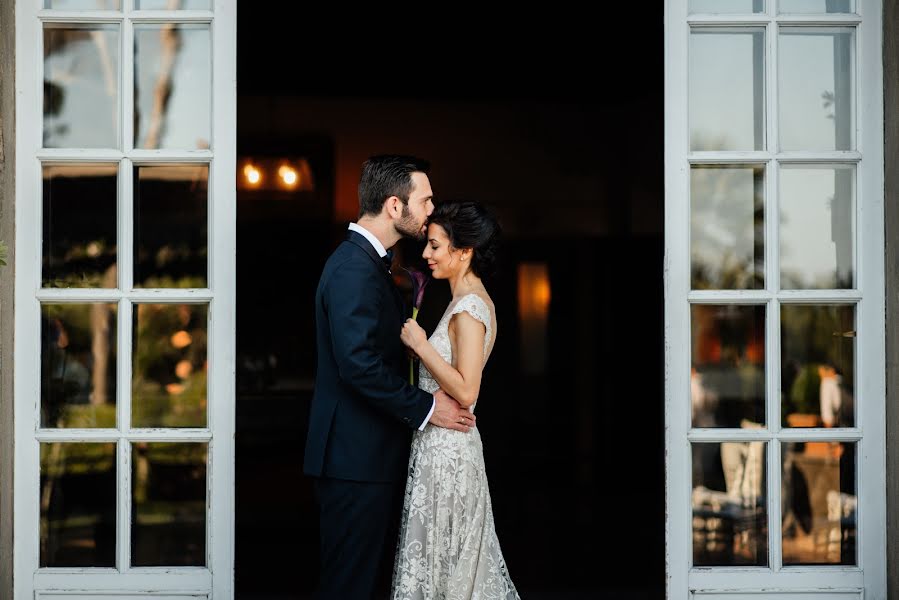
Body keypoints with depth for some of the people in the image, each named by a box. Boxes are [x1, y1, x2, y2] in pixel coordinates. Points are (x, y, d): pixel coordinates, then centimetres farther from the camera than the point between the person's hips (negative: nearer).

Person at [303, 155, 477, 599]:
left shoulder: (366, 262, 16)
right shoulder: (354, 270, -18)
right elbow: (359, 365, -26)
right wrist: (424, 407, -18)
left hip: (367, 454, 11)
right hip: (356, 460, -11)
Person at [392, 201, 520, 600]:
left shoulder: (469, 307, -17)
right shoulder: (472, 301, 13)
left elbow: (465, 392, -23)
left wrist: (421, 344, -18)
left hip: (445, 447, -10)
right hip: (442, 443, 10)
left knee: (439, 557, -1)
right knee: (455, 557, 14)